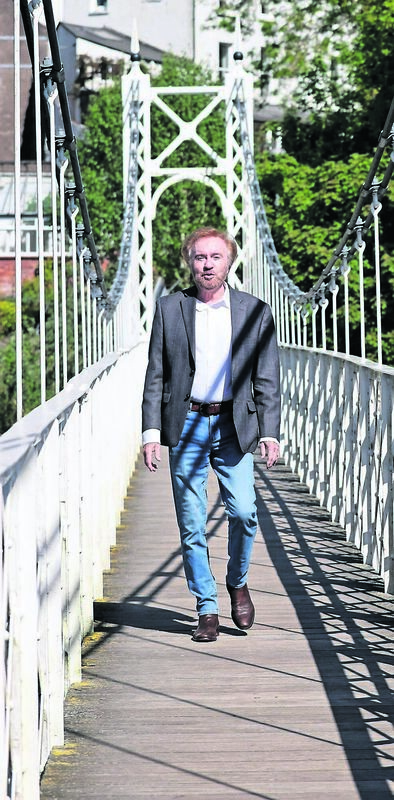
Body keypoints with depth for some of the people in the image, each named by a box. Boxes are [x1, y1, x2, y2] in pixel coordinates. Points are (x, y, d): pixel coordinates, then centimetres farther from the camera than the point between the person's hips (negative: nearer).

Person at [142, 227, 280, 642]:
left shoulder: (255, 311, 5)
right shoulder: (169, 308, 5)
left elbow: (267, 381, 6)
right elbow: (155, 375, 6)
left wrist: (269, 433, -3)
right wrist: (151, 431, -2)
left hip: (233, 427, 0)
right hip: (186, 425, 0)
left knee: (243, 512, -13)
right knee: (192, 524, 0)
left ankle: (237, 582, 15)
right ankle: (207, 610, 10)